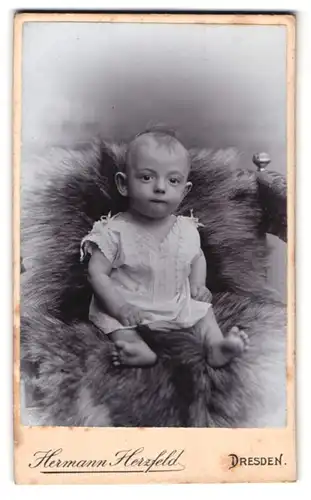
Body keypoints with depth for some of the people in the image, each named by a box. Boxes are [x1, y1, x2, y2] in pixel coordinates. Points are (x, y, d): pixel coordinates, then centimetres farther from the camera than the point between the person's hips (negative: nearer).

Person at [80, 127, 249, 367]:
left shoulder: (187, 230, -4)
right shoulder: (114, 231, -17)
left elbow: (198, 258, 16)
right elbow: (97, 273, -15)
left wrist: (198, 285, -1)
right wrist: (119, 307, -24)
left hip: (177, 304, 4)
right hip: (129, 307, -4)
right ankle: (140, 350, -44)